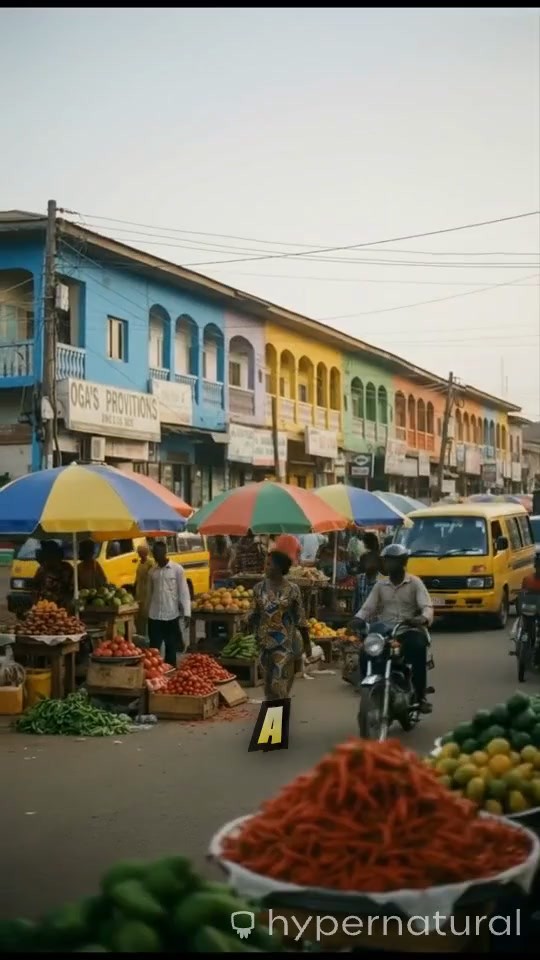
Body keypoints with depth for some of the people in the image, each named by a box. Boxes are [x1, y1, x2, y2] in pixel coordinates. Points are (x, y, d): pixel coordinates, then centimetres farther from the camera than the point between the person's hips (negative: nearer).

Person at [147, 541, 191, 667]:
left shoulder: (177, 569, -4)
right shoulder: (152, 572, 7)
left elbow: (184, 592, -6)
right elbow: (149, 593, 13)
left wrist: (186, 613, -12)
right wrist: (147, 612, 14)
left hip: (172, 616, -3)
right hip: (154, 616, 3)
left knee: (171, 649, 7)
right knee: (154, 649, 3)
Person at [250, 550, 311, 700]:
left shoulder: (292, 589, -8)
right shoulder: (259, 588, 1)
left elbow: (300, 617, -3)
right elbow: (255, 614, 9)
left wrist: (306, 643, 1)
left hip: (285, 642, -3)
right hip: (265, 642, 3)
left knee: (279, 683, -8)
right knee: (268, 682, 9)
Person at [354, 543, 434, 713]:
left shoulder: (415, 583, 4)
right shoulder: (380, 585, 14)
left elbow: (427, 606, -8)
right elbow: (368, 607, 8)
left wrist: (423, 618, -32)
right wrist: (357, 619, -14)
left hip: (410, 629, -3)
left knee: (418, 647, -35)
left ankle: (420, 696, -27)